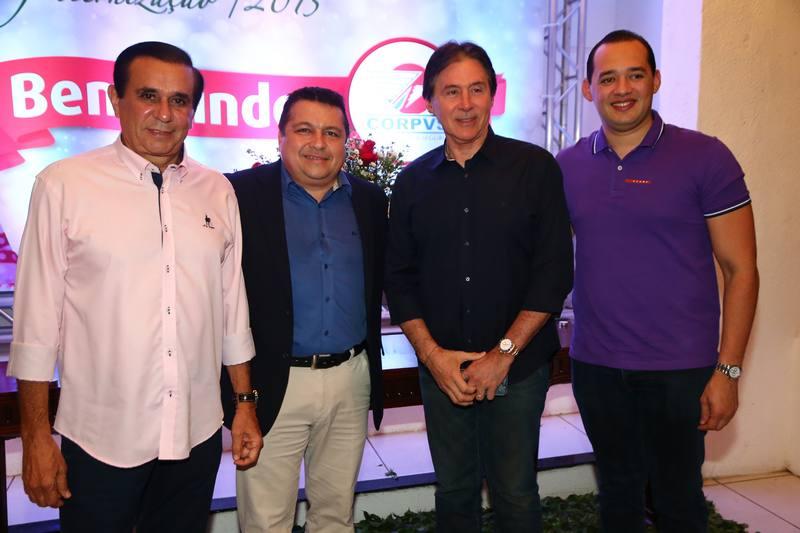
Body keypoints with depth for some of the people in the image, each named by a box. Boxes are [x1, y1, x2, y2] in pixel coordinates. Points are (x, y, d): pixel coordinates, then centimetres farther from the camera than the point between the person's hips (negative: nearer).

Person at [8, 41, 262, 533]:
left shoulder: (217, 191, 2)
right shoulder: (64, 184, -8)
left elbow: (232, 305, 7)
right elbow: (37, 317, -5)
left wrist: (246, 402, 9)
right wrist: (36, 436, -3)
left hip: (197, 434, 3)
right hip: (100, 438, -3)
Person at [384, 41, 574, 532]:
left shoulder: (535, 168, -3)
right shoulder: (413, 181, 6)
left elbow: (555, 270, -7)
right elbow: (399, 277, 5)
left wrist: (504, 353, -12)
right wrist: (431, 353, -6)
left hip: (518, 367, -2)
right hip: (441, 370, 3)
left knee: (515, 494, 9)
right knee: (454, 491, 14)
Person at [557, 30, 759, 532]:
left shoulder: (704, 157, -7)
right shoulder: (567, 166, 2)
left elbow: (740, 269, -6)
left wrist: (727, 370, -10)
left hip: (679, 370, -3)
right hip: (595, 365, 3)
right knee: (617, 490, 19)